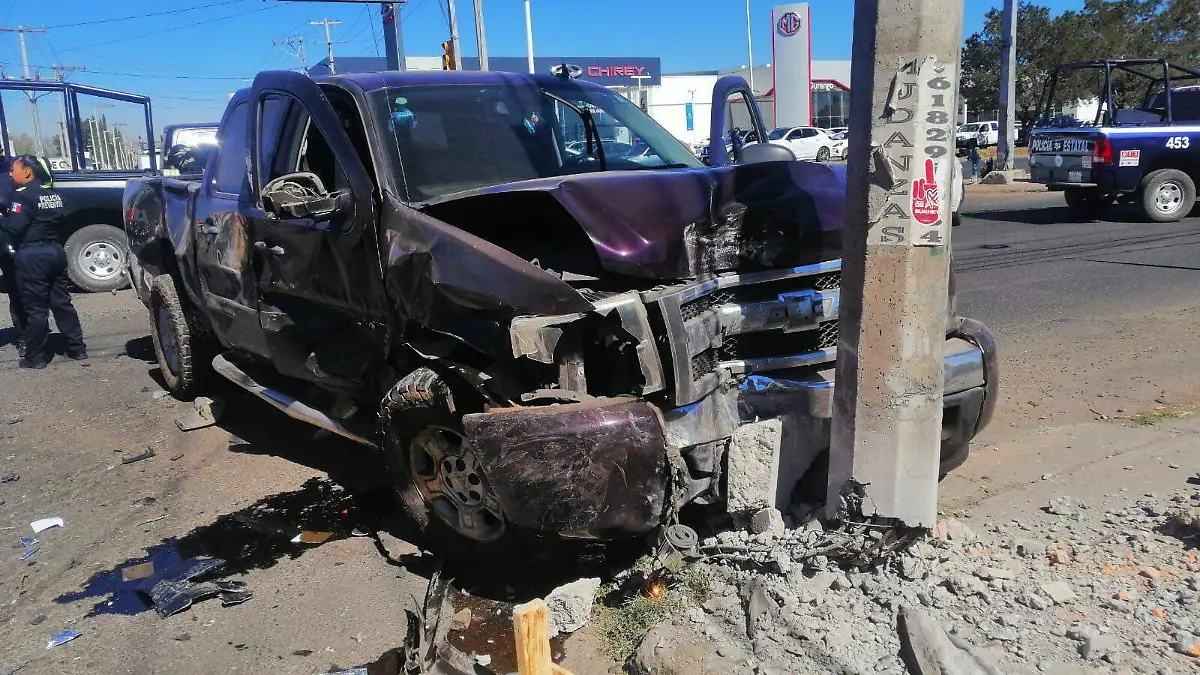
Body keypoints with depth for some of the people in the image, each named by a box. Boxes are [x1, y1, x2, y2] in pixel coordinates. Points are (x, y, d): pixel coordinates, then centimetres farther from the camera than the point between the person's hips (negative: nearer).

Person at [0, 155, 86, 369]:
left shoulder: (25, 195, -14)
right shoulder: (52, 192, 12)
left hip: (32, 255, -8)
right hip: (55, 251, 8)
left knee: (35, 308, -1)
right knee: (61, 302, 13)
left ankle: (35, 357, 7)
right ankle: (77, 348, 16)